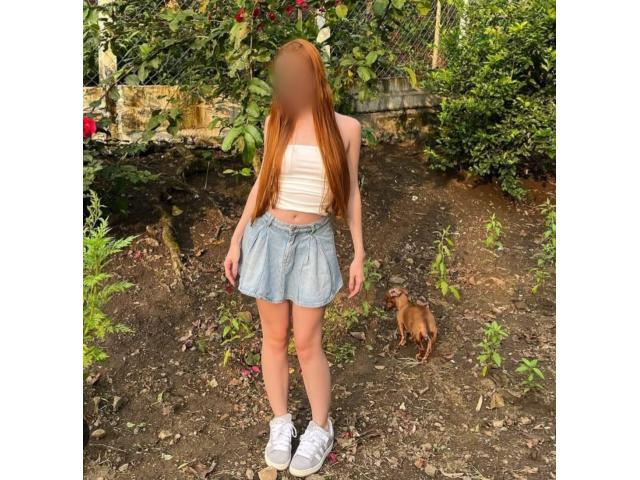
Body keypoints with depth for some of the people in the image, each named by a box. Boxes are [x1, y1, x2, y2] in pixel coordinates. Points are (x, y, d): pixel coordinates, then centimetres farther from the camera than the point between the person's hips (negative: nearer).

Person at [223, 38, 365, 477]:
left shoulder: (346, 127, -4)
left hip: (313, 242, -2)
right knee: (274, 337, 11)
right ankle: (280, 423, 30)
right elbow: (263, 182, 9)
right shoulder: (275, 122, 1)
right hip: (268, 237, 2)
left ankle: (321, 429, 25)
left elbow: (351, 191, 2)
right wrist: (237, 240, 8)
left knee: (306, 342, 4)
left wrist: (359, 254, 2)